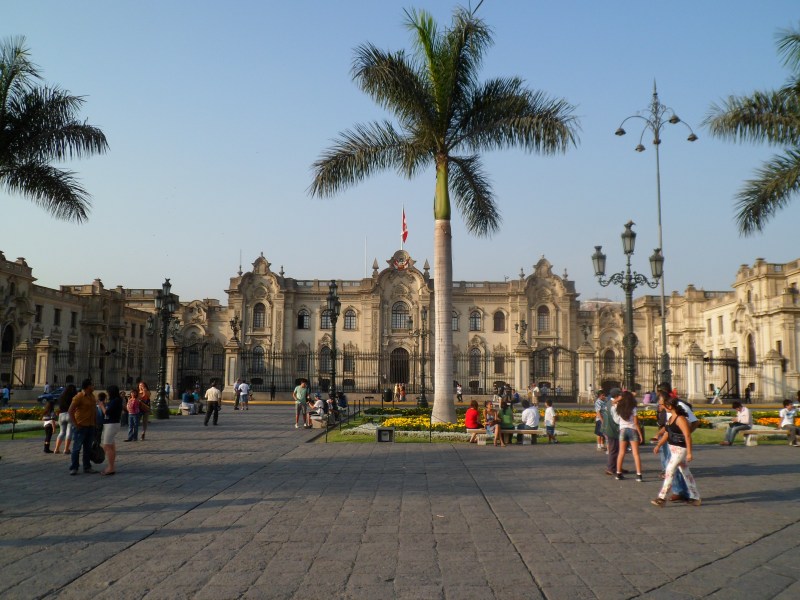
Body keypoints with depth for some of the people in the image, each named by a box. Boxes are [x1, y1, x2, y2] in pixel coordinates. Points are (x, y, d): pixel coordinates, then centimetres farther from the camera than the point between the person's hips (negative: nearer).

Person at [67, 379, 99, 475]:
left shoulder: (92, 396, 10)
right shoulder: (79, 397, -13)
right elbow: (70, 411, -15)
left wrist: (96, 422, 13)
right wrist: (75, 424, -17)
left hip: (90, 426, 7)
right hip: (81, 426, -7)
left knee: (88, 448, 12)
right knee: (77, 447, -1)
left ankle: (87, 467, 19)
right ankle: (73, 468, 5)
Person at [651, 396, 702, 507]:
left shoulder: (680, 419, -18)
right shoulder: (671, 418, 11)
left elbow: (687, 436, -21)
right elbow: (667, 433, 17)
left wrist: (689, 452, -23)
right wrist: (658, 445, 12)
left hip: (680, 449, -10)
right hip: (674, 449, 10)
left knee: (670, 471, -10)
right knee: (685, 472, 15)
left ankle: (662, 498, -8)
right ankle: (695, 497, 24)